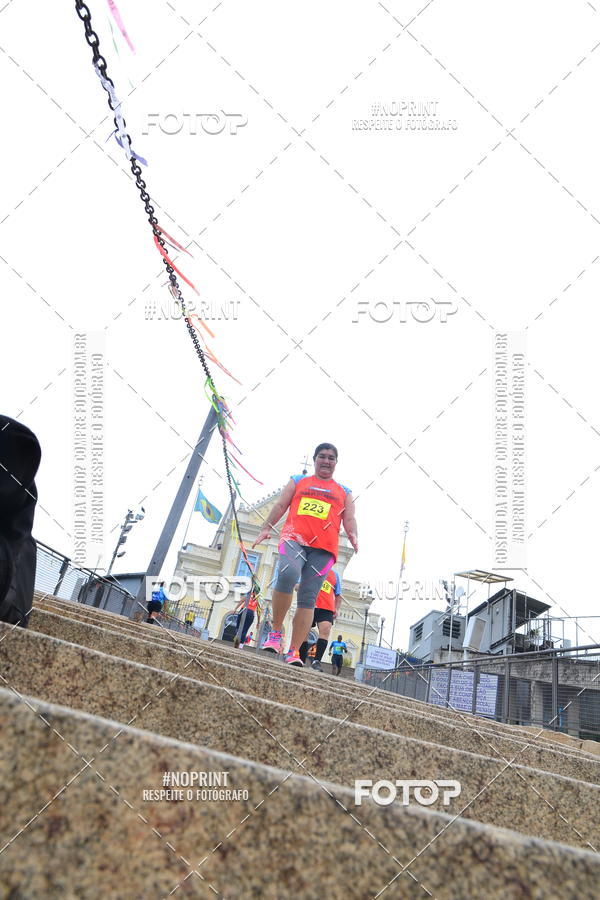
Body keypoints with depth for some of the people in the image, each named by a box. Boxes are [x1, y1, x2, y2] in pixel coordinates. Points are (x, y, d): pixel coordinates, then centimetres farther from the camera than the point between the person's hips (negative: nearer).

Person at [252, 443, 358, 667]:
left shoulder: (344, 492, 25)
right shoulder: (298, 481, 24)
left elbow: (349, 519, 16)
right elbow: (280, 505, 16)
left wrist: (353, 535, -6)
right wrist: (267, 527, 0)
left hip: (323, 549, 1)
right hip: (294, 538, -1)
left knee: (308, 598, -6)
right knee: (287, 574, -30)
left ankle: (294, 651, -5)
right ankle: (276, 632, -15)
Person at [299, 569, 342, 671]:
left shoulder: (334, 575, 22)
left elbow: (338, 595, 25)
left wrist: (336, 609, 10)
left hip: (326, 608, 1)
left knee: (325, 630, -21)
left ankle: (316, 661, -24)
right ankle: (302, 662, 12)